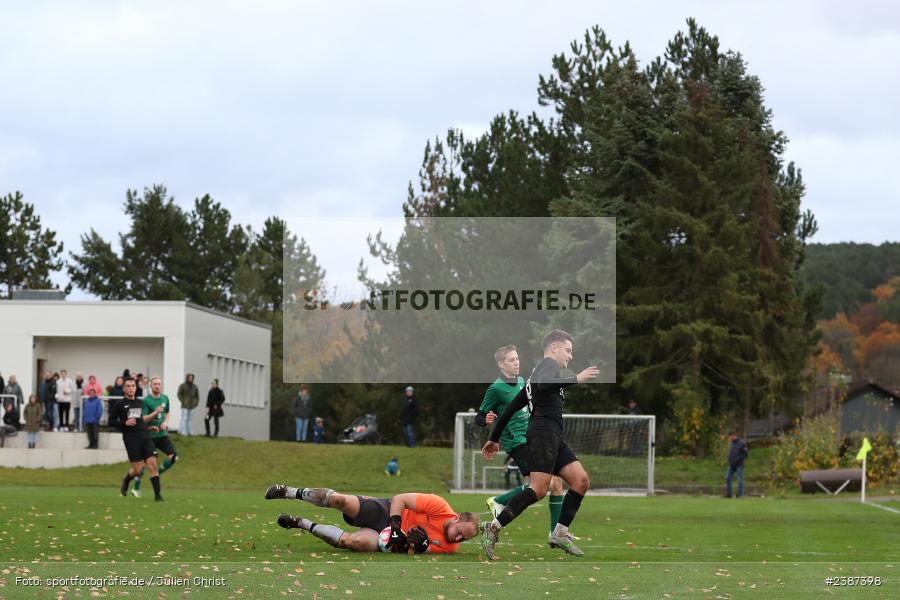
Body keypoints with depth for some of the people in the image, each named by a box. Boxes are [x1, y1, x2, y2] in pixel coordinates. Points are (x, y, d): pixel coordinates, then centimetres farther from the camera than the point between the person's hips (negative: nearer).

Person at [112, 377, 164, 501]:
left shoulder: (140, 402, 17)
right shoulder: (120, 404, 1)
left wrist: (156, 412, 24)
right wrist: (125, 423, -12)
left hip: (144, 437, 4)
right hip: (131, 439, -4)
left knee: (152, 463, -11)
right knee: (138, 469, -8)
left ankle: (157, 494, -9)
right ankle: (126, 480, 27)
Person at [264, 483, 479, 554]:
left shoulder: (449, 548, -10)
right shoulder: (439, 506, -21)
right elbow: (400, 499, -15)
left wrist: (422, 546, -28)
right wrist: (396, 528, -27)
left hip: (387, 537, 2)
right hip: (386, 511, -2)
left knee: (351, 542, -28)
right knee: (339, 500, -24)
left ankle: (303, 525, -4)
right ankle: (290, 492, 2)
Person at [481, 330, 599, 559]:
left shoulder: (537, 371, 29)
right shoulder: (549, 364, 1)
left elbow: (511, 407, 28)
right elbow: (543, 384, -25)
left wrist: (494, 438, 29)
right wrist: (576, 379, -22)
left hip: (553, 437, 10)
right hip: (543, 432, -10)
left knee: (581, 481, 1)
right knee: (539, 489, -18)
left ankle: (560, 533, 1)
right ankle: (493, 528, -16)